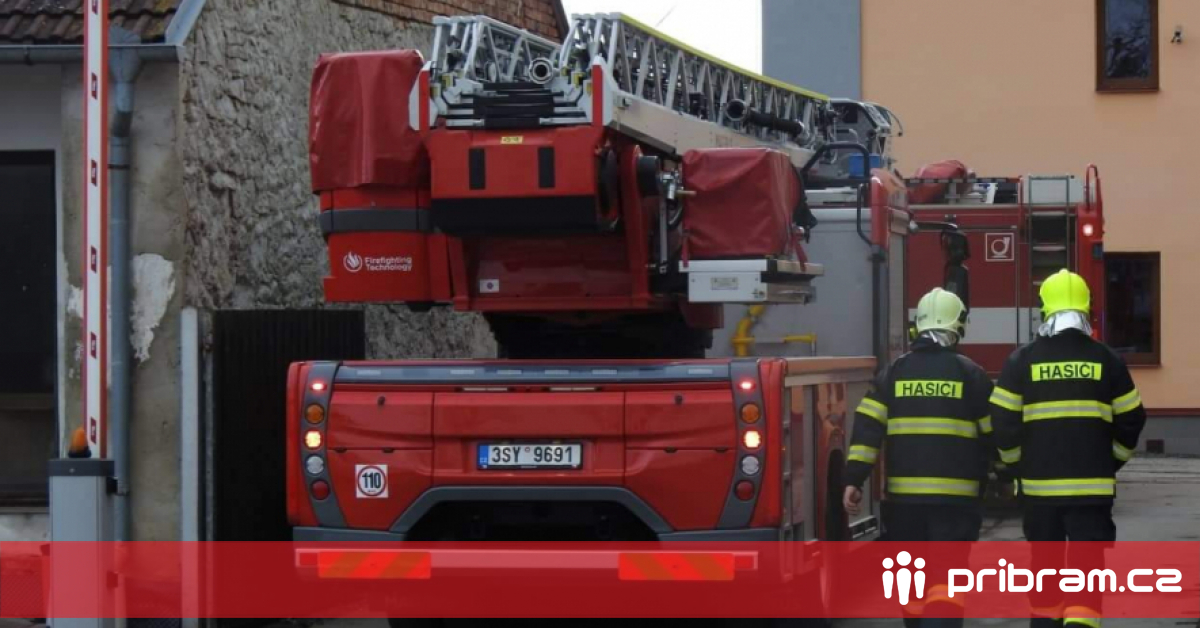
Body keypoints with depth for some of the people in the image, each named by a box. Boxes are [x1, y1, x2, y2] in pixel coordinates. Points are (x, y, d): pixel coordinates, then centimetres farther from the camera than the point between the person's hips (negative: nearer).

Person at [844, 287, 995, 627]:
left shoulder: (893, 373, 5)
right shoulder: (971, 375, 0)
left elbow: (867, 428, -3)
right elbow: (993, 433, 5)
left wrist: (854, 480, -5)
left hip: (903, 496, 3)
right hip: (956, 497, -2)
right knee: (948, 576, -5)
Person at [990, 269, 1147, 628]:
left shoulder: (1022, 361, -1)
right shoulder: (1105, 360, 1)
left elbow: (1002, 421, -2)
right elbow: (1131, 420, 5)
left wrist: (1016, 466, 14)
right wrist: (1112, 463, 19)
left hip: (1039, 484, 1)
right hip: (1092, 486, -1)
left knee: (1044, 564, 17)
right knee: (1087, 564, -1)